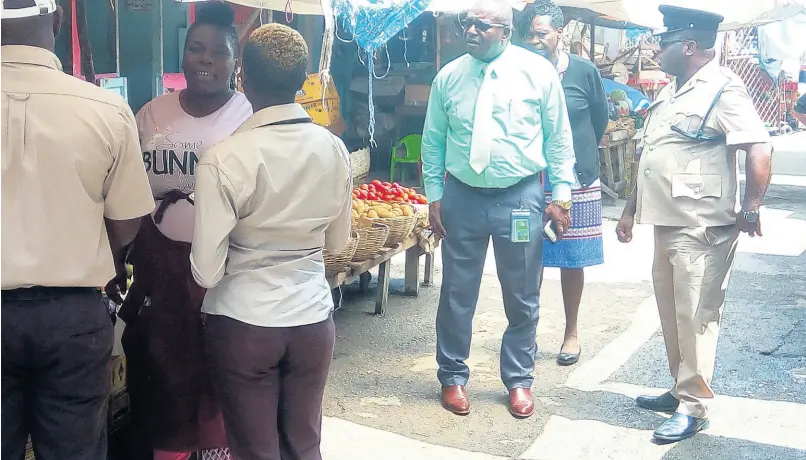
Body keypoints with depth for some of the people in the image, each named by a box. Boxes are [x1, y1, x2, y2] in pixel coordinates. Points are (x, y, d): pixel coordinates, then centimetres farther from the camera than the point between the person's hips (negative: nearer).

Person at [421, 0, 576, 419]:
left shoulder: (538, 72, -4)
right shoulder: (448, 77, 1)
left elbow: (558, 138, 1)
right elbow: (433, 143, 7)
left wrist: (561, 194, -2)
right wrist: (434, 196, 3)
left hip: (520, 197, -1)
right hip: (462, 197, 1)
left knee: (522, 299, 10)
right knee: (457, 295, 8)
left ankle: (518, 381, 28)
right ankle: (452, 377, 27)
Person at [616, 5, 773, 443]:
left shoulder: (722, 89, -11)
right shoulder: (669, 92, 16)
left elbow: (759, 151, -19)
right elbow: (648, 159, 21)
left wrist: (749, 210, -19)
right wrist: (630, 210, 21)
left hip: (700, 229, -9)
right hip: (666, 224, 9)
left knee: (695, 318, -2)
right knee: (672, 314, 15)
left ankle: (693, 408, 6)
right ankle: (682, 389, 29)